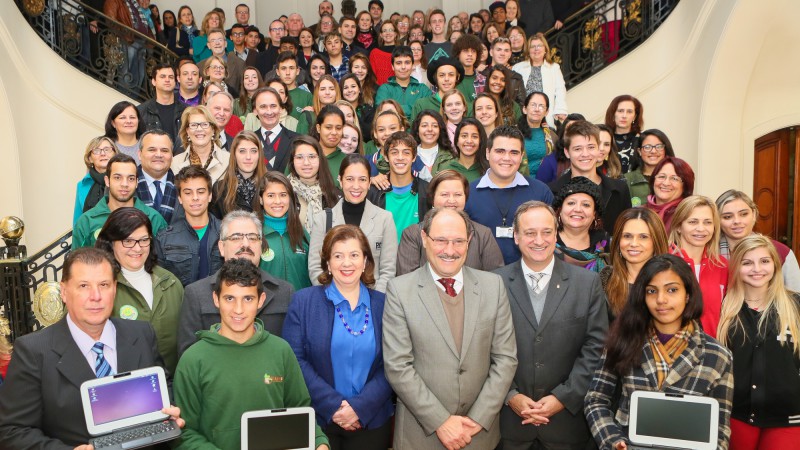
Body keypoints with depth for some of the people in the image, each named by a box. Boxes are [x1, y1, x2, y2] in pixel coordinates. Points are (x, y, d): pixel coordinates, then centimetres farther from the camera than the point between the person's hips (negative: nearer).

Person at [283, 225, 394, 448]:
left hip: (372, 421, 1)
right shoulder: (303, 301, -1)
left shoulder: (384, 304, 2)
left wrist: (360, 407, -15)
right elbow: (295, 360, -8)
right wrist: (332, 405, -15)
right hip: (317, 420, -1)